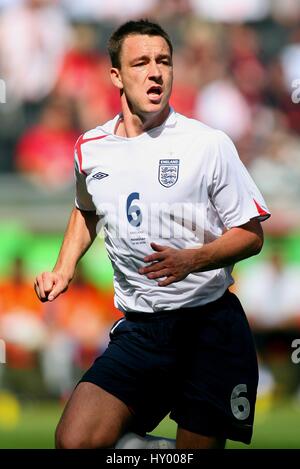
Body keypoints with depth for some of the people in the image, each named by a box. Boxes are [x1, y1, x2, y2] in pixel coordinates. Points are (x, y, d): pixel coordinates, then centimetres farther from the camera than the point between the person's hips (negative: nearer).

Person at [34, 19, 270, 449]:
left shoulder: (209, 144, -6)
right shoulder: (90, 149, 6)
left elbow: (251, 235, -3)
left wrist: (191, 260, -20)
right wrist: (64, 268, 14)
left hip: (210, 322, -3)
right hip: (139, 329, 3)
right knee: (75, 440, -15)